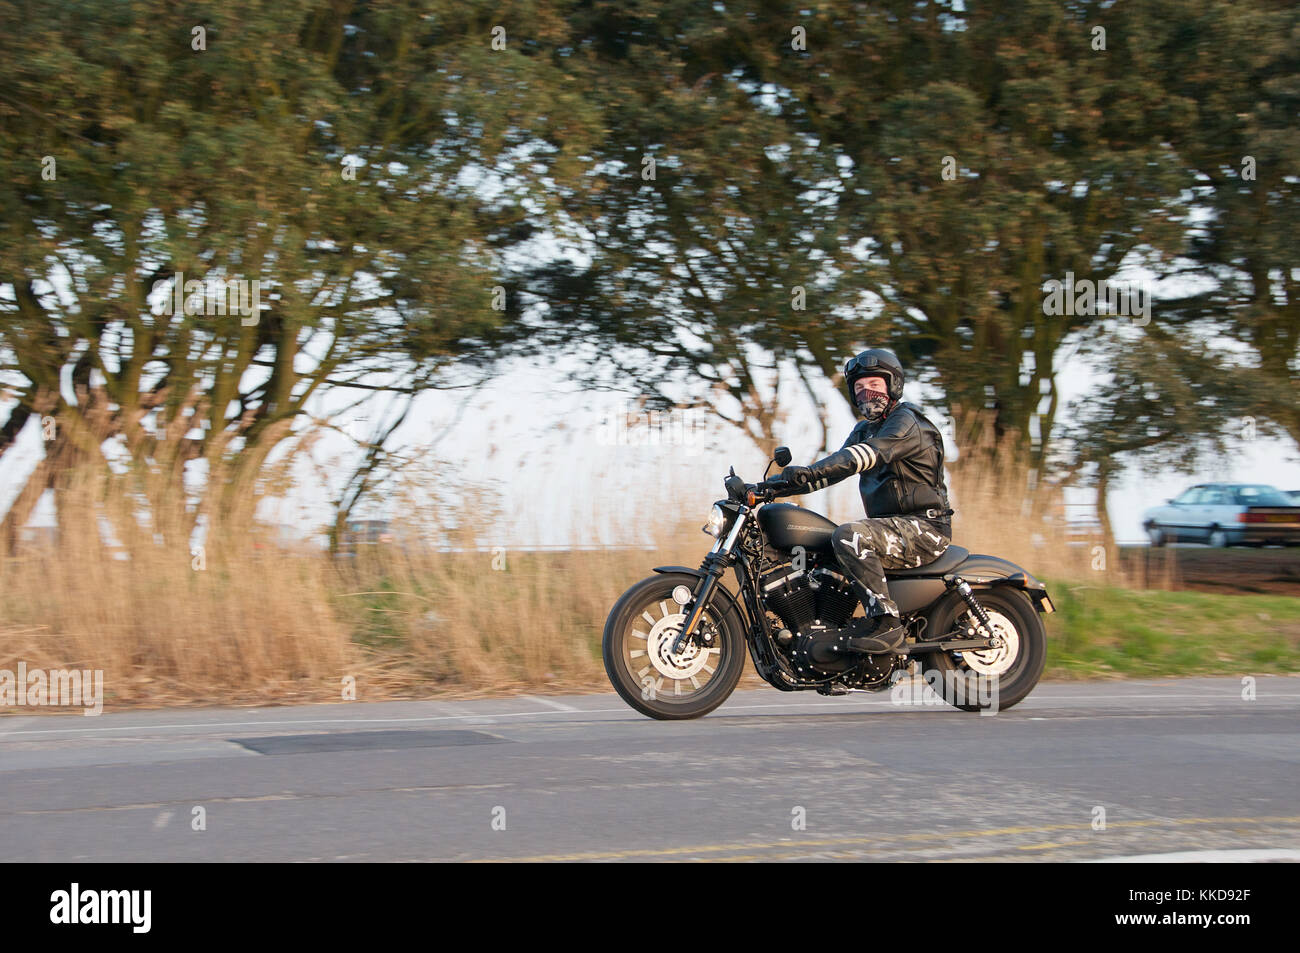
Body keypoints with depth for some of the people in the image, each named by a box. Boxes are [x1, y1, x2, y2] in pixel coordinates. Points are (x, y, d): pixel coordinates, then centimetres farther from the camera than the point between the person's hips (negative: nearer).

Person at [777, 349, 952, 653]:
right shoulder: (864, 430, 20)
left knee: (849, 536, -33)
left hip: (923, 526, -10)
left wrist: (810, 471, -40)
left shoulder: (906, 422, -10)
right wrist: (789, 483, -8)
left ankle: (887, 622, -31)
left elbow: (870, 453, -28)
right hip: (892, 526, 10)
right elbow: (836, 464, 11)